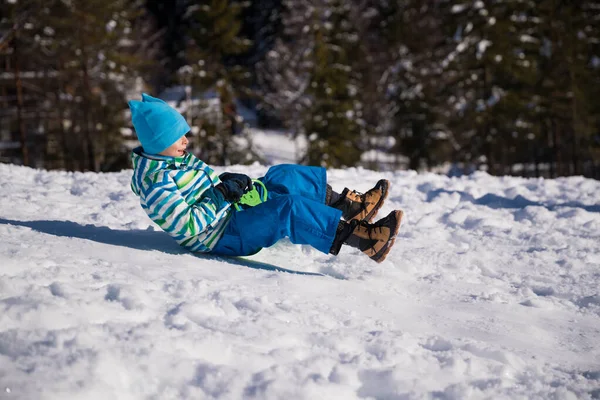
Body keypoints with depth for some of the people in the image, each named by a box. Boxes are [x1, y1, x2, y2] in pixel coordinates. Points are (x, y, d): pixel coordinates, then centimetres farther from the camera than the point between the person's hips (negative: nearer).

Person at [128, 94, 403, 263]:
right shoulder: (156, 183, -21)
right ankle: (365, 239, -33)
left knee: (281, 177, 12)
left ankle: (351, 205, 15)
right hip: (221, 235, -12)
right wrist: (222, 196, -24)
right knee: (288, 209, -28)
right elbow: (185, 225, -28)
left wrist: (227, 181, 5)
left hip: (229, 210, 12)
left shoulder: (175, 160, 11)